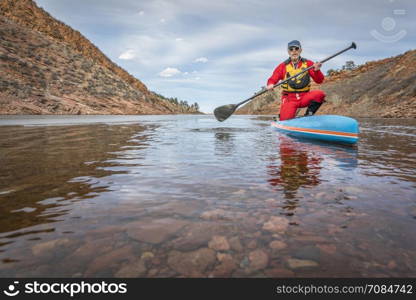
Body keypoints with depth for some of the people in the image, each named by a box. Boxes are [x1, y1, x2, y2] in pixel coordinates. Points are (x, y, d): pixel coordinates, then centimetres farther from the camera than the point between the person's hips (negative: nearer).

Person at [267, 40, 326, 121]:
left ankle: (308, 116, -10)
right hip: (289, 99, -1)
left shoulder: (308, 64, 7)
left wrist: (317, 71, -19)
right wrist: (270, 85, -20)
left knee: (320, 94, -26)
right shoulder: (283, 66, 5)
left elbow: (319, 80, 1)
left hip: (304, 97, 2)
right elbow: (272, 79, 4)